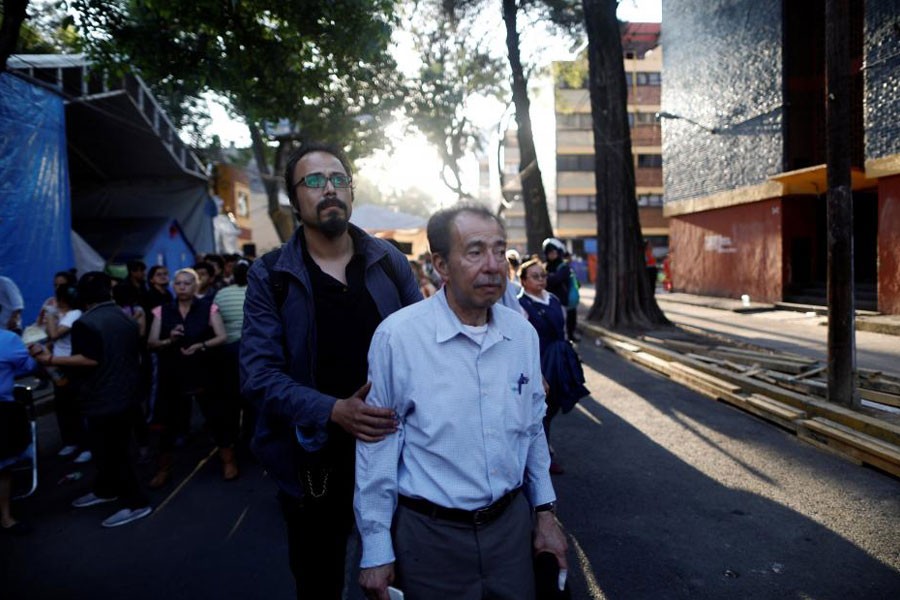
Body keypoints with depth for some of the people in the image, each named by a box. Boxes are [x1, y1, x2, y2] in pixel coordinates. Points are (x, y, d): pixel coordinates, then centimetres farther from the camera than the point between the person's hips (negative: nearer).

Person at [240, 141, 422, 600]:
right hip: (314, 457, -1)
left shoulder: (389, 261, 1)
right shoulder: (270, 276, -5)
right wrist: (333, 411, -27)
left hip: (393, 447, 2)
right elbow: (259, 374, -13)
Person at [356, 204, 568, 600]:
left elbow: (532, 429, 10)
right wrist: (376, 552, -6)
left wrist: (545, 511, 12)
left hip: (512, 524, 4)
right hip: (431, 534, -4)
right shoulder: (397, 336, -17)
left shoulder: (523, 334, -1)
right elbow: (377, 446, -11)